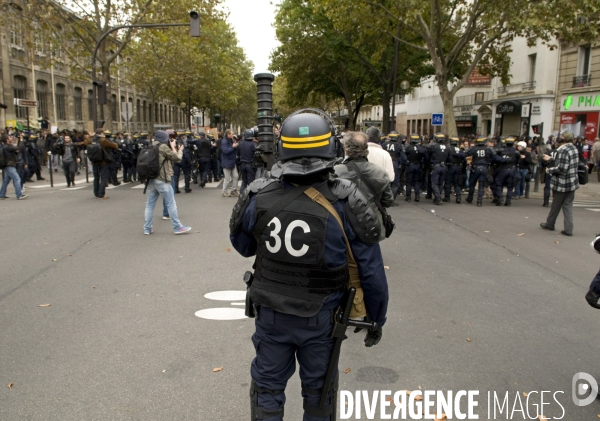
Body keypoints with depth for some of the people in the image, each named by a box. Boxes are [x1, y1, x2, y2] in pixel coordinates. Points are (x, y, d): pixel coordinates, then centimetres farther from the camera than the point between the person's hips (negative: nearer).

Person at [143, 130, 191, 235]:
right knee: (171, 204, 0)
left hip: (151, 179, 7)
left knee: (150, 204, 10)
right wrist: (179, 150, 11)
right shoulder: (163, 147, -9)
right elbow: (176, 158, -5)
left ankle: (147, 228, 13)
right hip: (162, 180, -7)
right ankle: (177, 227, 5)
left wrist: (172, 147, 12)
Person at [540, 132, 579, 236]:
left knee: (556, 205, 9)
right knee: (568, 206, 9)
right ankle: (568, 229, 6)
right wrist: (550, 160, 23)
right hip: (572, 182, 8)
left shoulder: (563, 150, -20)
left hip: (561, 183, -7)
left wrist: (550, 169, -8)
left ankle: (549, 224, 26)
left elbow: (561, 168, -24)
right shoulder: (574, 149, 9)